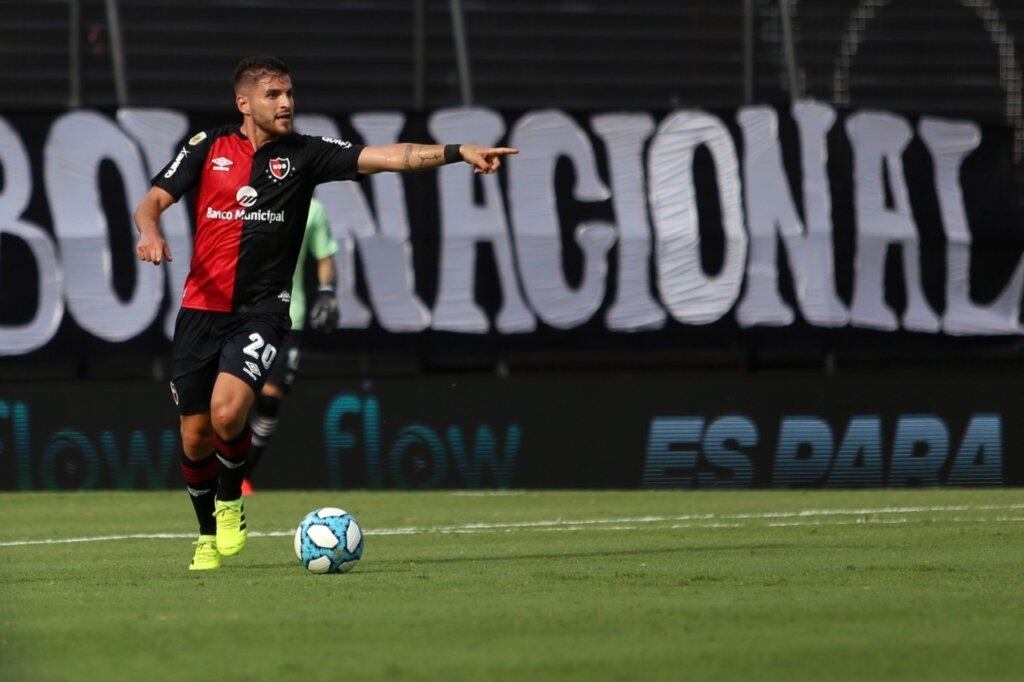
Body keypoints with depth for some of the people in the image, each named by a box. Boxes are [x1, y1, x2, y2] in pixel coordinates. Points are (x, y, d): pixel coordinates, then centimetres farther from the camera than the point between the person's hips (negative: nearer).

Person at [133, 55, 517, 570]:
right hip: (201, 308, 2)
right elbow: (152, 202, 2)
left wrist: (457, 152, -17)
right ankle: (208, 536, 28)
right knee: (194, 436, 4)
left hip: (261, 309, -1)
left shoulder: (303, 154, 2)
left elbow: (385, 157, -6)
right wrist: (150, 233, -22)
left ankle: (230, 502, 5)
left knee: (228, 410, -24)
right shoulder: (208, 147, 4)